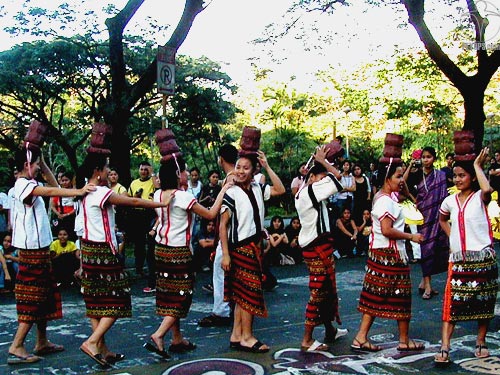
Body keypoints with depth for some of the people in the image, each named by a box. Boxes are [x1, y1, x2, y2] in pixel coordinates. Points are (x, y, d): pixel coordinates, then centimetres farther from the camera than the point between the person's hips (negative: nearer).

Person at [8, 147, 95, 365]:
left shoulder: (29, 184, 15)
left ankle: (42, 343, 21)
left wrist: (44, 166, 12)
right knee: (32, 298, -8)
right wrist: (78, 191, -40)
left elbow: (53, 186, 22)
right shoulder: (23, 185, -15)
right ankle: (16, 347, -5)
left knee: (44, 296, 13)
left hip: (39, 248, 10)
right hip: (32, 249, -10)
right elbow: (50, 191, -32)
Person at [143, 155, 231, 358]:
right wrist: (223, 191, -2)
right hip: (179, 251, -8)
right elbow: (210, 214, -12)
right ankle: (158, 336, -10)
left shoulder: (158, 195, 3)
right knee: (181, 295, 1)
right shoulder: (183, 196, -17)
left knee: (169, 294, 13)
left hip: (161, 248, 8)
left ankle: (177, 339, 22)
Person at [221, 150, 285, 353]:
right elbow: (223, 225, -13)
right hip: (240, 247, -7)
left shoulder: (257, 189, 8)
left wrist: (267, 166, 4)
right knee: (249, 291, -3)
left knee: (242, 293, 11)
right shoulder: (231, 193, -11)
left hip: (255, 246, 7)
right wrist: (225, 254, -17)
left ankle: (236, 335, 18)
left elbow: (280, 190, 10)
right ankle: (247, 337, 7)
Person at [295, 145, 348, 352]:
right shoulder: (310, 191, -15)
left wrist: (320, 161, 18)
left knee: (327, 289, 20)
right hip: (318, 247, -10)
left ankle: (330, 330, 34)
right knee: (318, 292, -5)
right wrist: (322, 161, 1)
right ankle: (307, 340, 0)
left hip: (312, 247, 10)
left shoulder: (302, 193, 13)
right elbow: (336, 176, -14)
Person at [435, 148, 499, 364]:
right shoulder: (450, 201, 8)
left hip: (482, 258, -3)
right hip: (458, 259, 3)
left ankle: (481, 342, 24)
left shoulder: (480, 198, -6)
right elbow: (442, 220, 28)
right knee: (451, 303, -5)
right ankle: (444, 349, -7)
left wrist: (478, 166, -19)